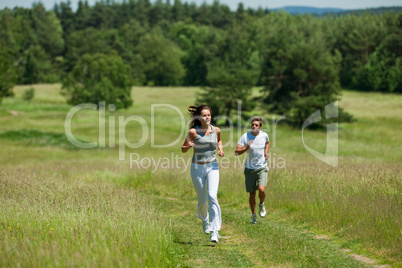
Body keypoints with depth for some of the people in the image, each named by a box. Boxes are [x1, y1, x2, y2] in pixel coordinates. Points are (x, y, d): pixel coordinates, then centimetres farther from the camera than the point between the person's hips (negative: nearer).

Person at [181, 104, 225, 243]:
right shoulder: (193, 132, -8)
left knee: (212, 196, -19)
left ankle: (215, 231, -19)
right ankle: (204, 219, 43)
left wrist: (220, 149, 3)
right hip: (197, 168, -1)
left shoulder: (216, 130, 0)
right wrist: (188, 145, -22)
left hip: (212, 167, 1)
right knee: (202, 200, 8)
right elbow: (183, 149, 0)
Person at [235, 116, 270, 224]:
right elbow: (236, 152, -15)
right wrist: (246, 148, -33)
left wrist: (266, 152, 4)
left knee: (261, 189, -20)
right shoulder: (245, 136, -11)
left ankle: (261, 205, 12)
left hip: (262, 168, 0)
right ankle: (253, 215, 23)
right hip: (250, 169, 0)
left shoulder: (264, 135, -3)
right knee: (252, 194, 4)